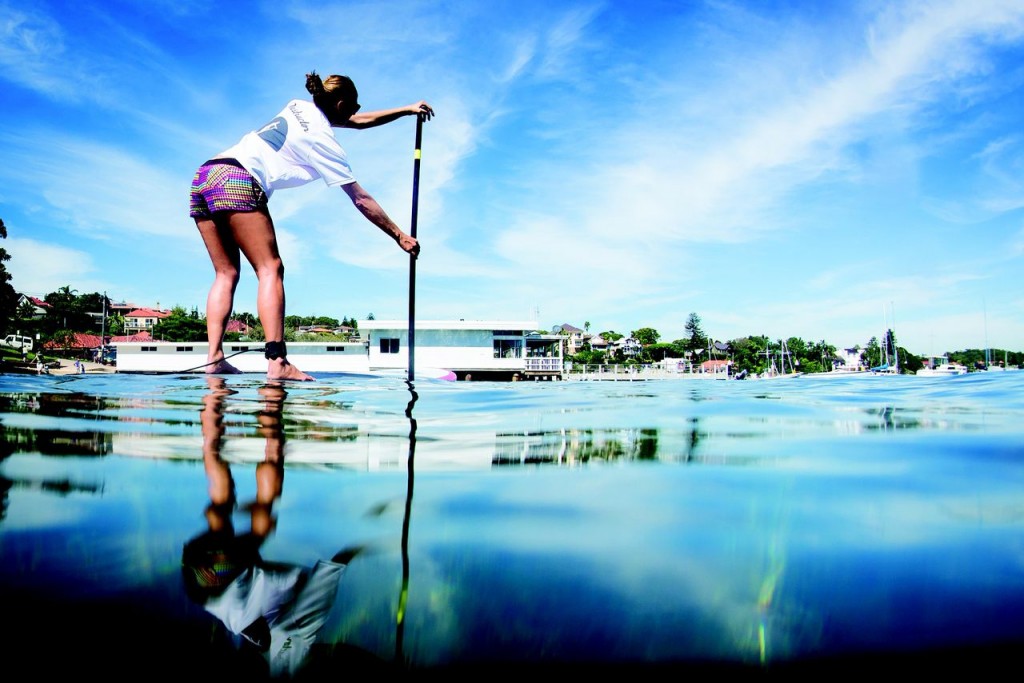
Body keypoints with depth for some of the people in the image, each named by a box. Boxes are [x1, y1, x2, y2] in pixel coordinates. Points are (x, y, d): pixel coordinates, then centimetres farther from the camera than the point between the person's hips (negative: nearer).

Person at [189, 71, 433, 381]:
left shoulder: (300, 107, 23)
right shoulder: (324, 142, 0)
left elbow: (358, 121, 35)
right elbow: (361, 200, 2)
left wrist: (407, 109, 39)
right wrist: (400, 236, 9)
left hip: (203, 176, 9)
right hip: (238, 181, -9)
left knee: (226, 273, 6)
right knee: (270, 269, -12)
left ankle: (214, 357, -3)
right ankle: (277, 361, -25)